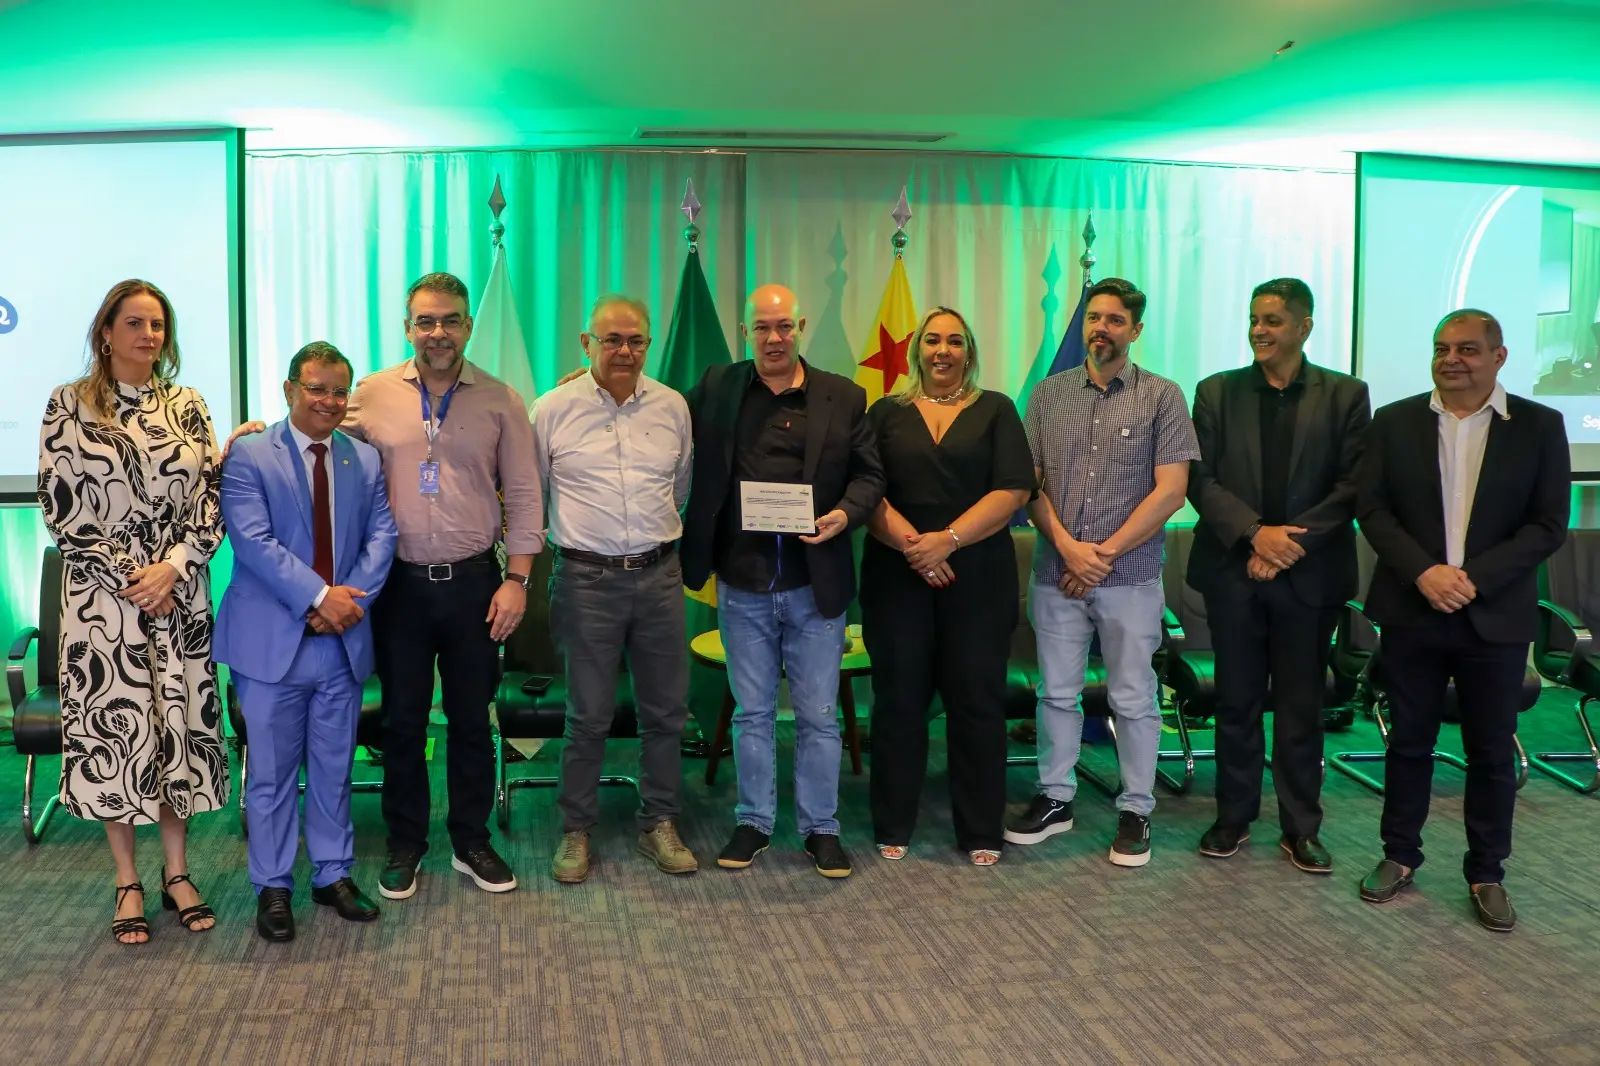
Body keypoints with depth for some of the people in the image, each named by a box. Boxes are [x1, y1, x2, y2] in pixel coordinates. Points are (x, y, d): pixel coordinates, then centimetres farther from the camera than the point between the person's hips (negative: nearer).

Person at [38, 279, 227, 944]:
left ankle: (177, 873, 20)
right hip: (102, 596, -2)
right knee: (111, 726, 3)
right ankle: (128, 884, 16)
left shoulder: (187, 407, 6)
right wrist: (128, 579, -12)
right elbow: (60, 507, -6)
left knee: (180, 724, 7)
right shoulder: (68, 406, -1)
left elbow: (211, 499, 2)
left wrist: (171, 567, -12)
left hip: (180, 595, 2)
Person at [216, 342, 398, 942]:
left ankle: (334, 876, 26)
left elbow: (381, 536, 3)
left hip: (343, 640, 4)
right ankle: (273, 888, 17)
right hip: (272, 639, -3)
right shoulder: (250, 458, -4)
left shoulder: (366, 460, 10)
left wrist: (352, 598, -13)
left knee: (334, 767, 13)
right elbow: (253, 539, -14)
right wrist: (319, 595, -20)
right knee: (272, 772, 6)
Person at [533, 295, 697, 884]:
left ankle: (659, 824, 24)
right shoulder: (554, 409, -2)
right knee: (588, 716, 4)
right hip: (587, 579, -3)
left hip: (659, 575, 3)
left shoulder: (672, 406, 6)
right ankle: (576, 830, 19)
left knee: (666, 710, 9)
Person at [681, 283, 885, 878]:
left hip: (815, 585, -1)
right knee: (752, 714, 13)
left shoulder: (844, 398, 2)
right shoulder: (716, 389, 4)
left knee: (818, 716, 8)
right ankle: (754, 822, 27)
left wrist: (845, 514, -14)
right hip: (742, 587, 1)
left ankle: (821, 828, 22)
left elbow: (868, 475, 5)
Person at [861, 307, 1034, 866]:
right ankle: (893, 828, 16)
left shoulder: (995, 411, 8)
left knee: (977, 702, 2)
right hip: (896, 576, 1)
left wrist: (948, 539, -14)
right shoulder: (887, 414, 10)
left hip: (978, 579, 0)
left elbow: (1013, 490, -3)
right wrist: (909, 543, -15)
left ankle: (981, 832, 13)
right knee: (898, 700, 4)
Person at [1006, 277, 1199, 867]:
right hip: (1056, 571, 3)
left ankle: (1135, 811, 17)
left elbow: (1170, 490, -7)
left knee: (1134, 700, 5)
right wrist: (1067, 546, -9)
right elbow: (1028, 482, 5)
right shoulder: (1049, 393, 7)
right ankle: (1055, 798, 24)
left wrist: (1105, 554, -10)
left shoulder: (1162, 397, -1)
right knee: (1056, 692, 11)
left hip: (1130, 575, -2)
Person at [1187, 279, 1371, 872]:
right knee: (1237, 701, 9)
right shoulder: (1217, 393, 5)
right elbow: (1201, 479, -1)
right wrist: (1255, 533, -14)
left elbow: (1352, 486, -3)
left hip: (1308, 573, -1)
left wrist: (1292, 541, -13)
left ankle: (1300, 830, 17)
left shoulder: (1345, 396, 3)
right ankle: (1233, 818, 21)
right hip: (1234, 570, 1)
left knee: (1301, 707, 7)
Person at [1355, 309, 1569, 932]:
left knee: (1493, 751, 8)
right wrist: (1424, 572, -15)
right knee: (1408, 740, 11)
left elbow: (1549, 524, -4)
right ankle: (1400, 856, 25)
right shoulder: (1395, 422, 3)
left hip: (1495, 617, -1)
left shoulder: (1539, 427, 0)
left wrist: (1474, 578, -15)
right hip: (1412, 611, 1)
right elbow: (1372, 507, -1)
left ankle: (1487, 873, 22)